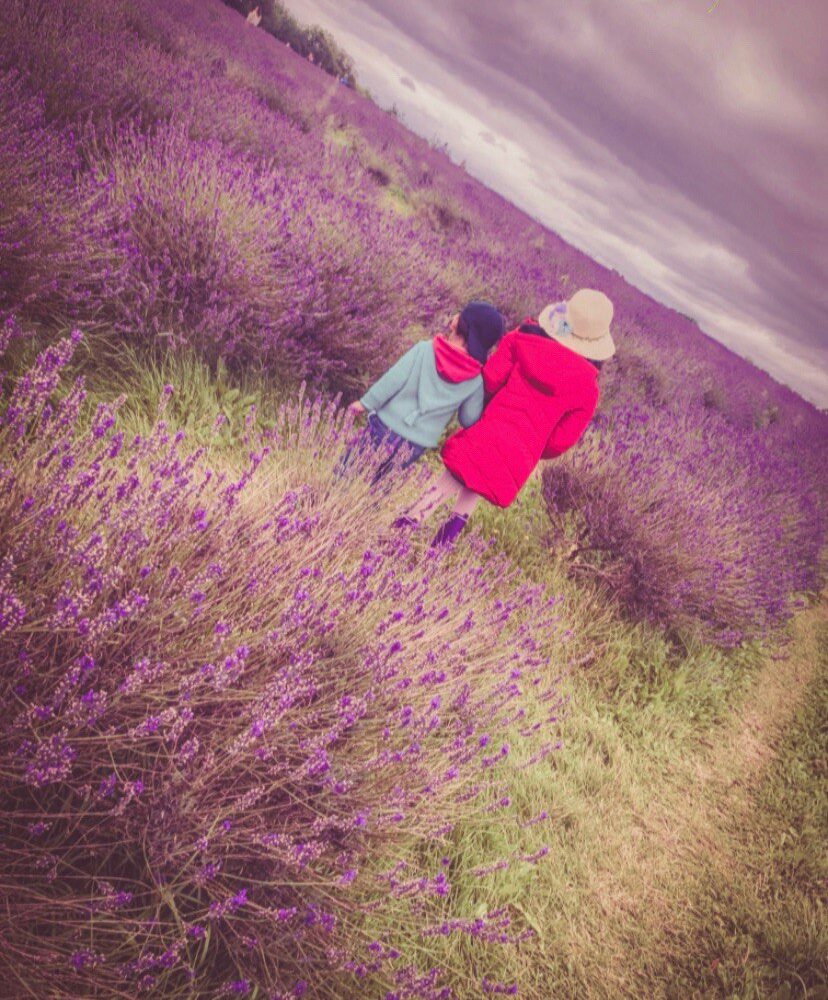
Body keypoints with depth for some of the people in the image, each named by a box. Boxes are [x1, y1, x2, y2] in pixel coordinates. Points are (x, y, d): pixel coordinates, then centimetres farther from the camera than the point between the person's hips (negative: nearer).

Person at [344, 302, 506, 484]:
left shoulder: (425, 349, -15)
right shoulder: (475, 382, -9)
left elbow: (392, 381, -13)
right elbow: (468, 420, 0)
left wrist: (366, 403, -2)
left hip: (384, 427, -2)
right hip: (414, 448, 2)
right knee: (371, 482, 20)